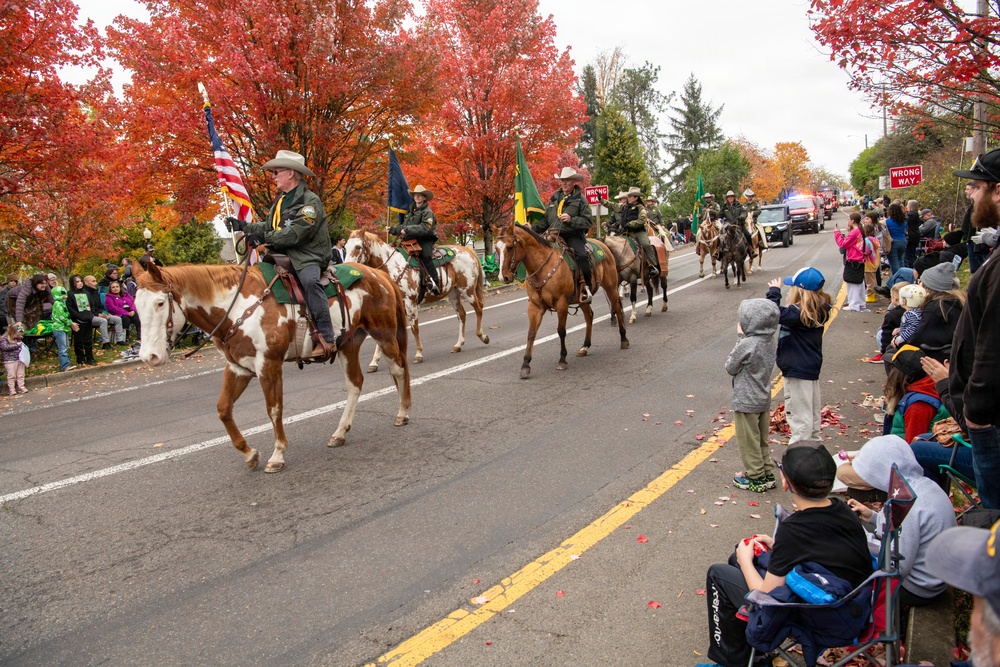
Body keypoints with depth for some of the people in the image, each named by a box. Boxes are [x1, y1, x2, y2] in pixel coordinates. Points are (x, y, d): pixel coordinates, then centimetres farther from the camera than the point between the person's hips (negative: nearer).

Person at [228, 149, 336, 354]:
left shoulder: (310, 201, -8)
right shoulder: (280, 201, 20)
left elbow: (298, 232, -20)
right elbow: (269, 227, 28)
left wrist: (265, 237, -22)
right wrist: (243, 226, 17)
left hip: (308, 257, -9)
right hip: (282, 256, 9)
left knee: (309, 280, -37)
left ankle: (327, 337, -37)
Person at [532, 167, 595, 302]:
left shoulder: (580, 199, 3)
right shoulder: (554, 198, 17)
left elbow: (587, 222, -4)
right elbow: (545, 220, 20)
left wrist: (571, 219, -19)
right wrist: (533, 228, 4)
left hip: (573, 236, -5)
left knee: (582, 255, -31)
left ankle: (587, 287, -17)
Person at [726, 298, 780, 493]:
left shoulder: (746, 344, -25)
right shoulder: (771, 342, -2)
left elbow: (731, 367, -12)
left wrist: (740, 338, -10)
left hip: (746, 402, -8)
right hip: (764, 399, 8)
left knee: (748, 441, 8)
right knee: (761, 440, 20)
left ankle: (755, 477, 17)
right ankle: (767, 474, 30)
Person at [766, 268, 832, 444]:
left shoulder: (800, 313, -26)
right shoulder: (818, 310, 1)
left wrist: (774, 292, -20)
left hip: (798, 370, -9)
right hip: (811, 366, 9)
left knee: (798, 413, -1)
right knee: (812, 411, 22)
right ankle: (813, 443, 37)